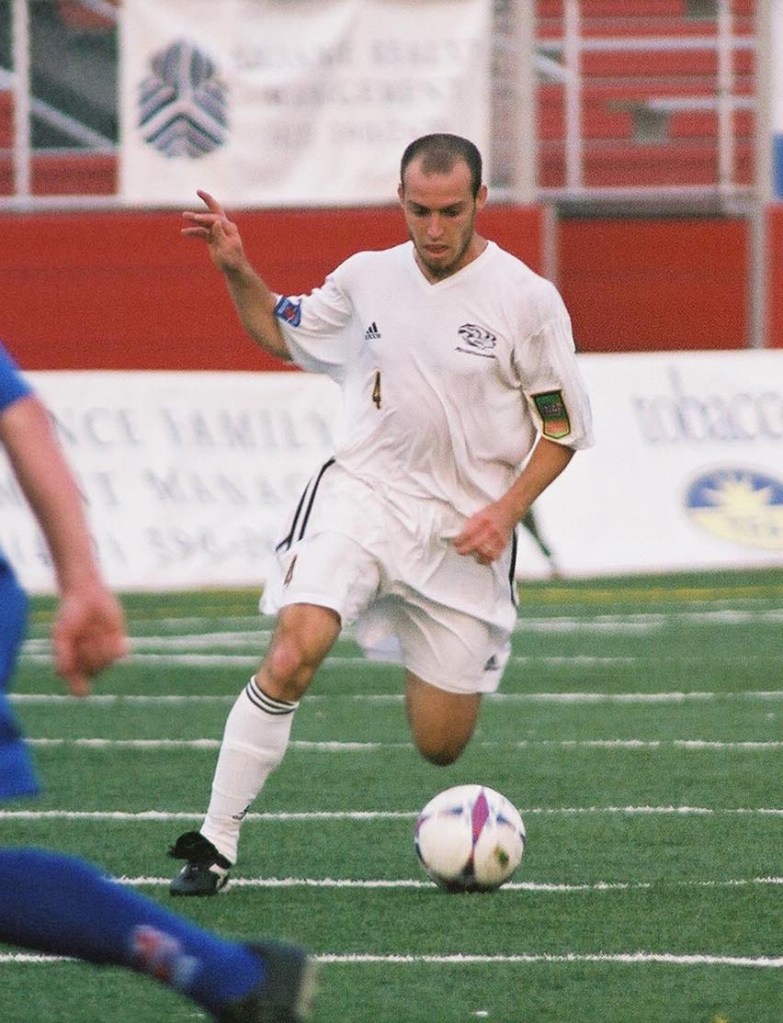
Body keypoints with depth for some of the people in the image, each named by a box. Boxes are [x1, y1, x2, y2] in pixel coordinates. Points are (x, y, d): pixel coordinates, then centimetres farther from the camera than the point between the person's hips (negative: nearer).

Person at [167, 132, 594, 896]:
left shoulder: (527, 300, -6)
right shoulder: (368, 278, 3)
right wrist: (236, 271, 4)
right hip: (361, 494, 1)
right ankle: (215, 843, -19)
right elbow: (282, 333, 21)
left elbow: (562, 426, 1)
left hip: (465, 531, -1)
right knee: (292, 656, -26)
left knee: (439, 747, 5)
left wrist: (507, 510, -12)